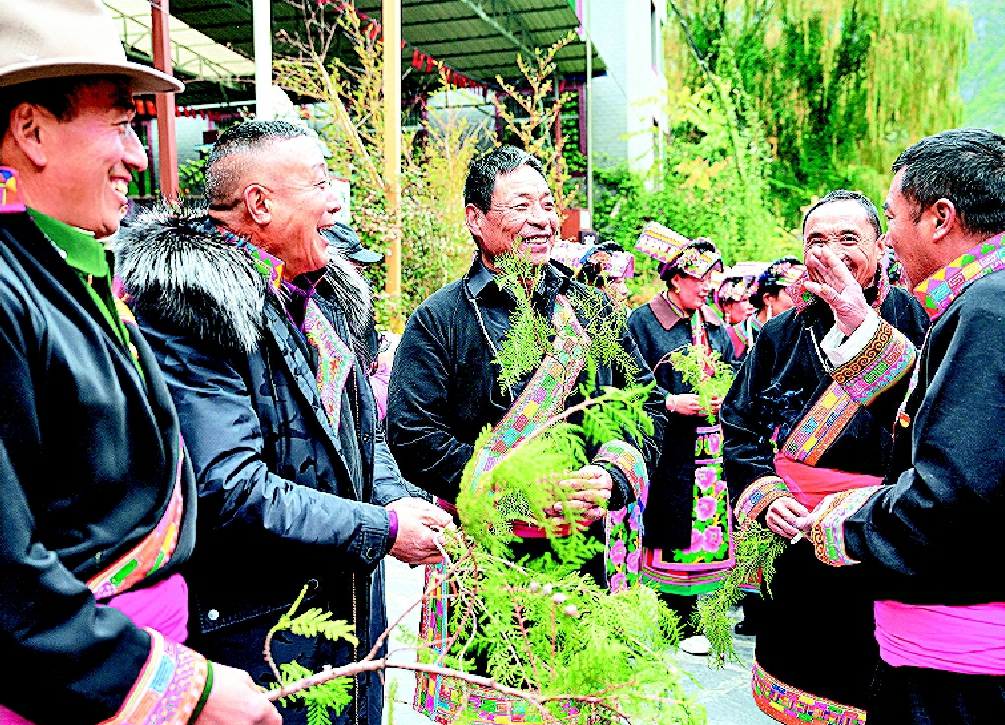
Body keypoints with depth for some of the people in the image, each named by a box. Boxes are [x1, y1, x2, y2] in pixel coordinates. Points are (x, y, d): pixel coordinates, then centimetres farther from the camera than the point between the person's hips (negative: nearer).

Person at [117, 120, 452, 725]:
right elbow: (228, 487, -26)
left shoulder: (320, 294, 8)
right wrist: (381, 529, -21)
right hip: (259, 626, -8)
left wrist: (397, 497, -5)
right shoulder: (187, 310, -20)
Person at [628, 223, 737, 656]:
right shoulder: (643, 322, -4)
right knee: (666, 535, -1)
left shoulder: (714, 325, 14)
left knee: (699, 532, 7)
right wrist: (671, 402, -18)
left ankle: (684, 621, 20)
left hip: (708, 450, 5)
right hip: (666, 451, -5)